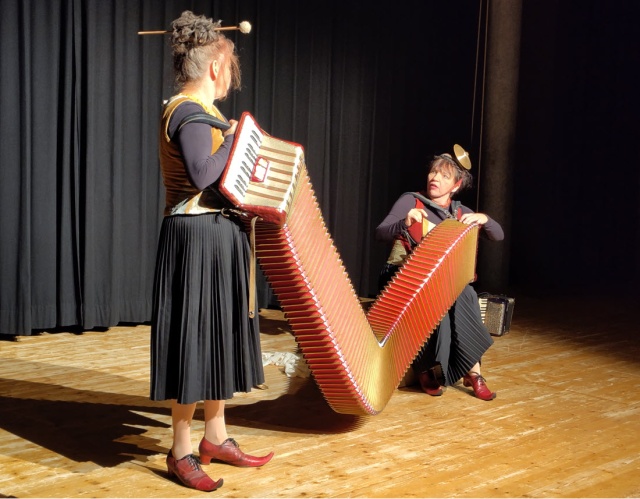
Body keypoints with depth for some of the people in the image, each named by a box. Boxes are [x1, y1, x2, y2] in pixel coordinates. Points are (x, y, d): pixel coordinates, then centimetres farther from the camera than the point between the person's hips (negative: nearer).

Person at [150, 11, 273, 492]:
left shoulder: (196, 110, 15)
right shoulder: (190, 113, -15)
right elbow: (203, 175, -27)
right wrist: (234, 138, -15)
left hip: (219, 235, 11)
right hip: (198, 237, -11)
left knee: (219, 335, 14)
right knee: (195, 337, -4)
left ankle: (216, 436, 26)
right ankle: (182, 451, 8)